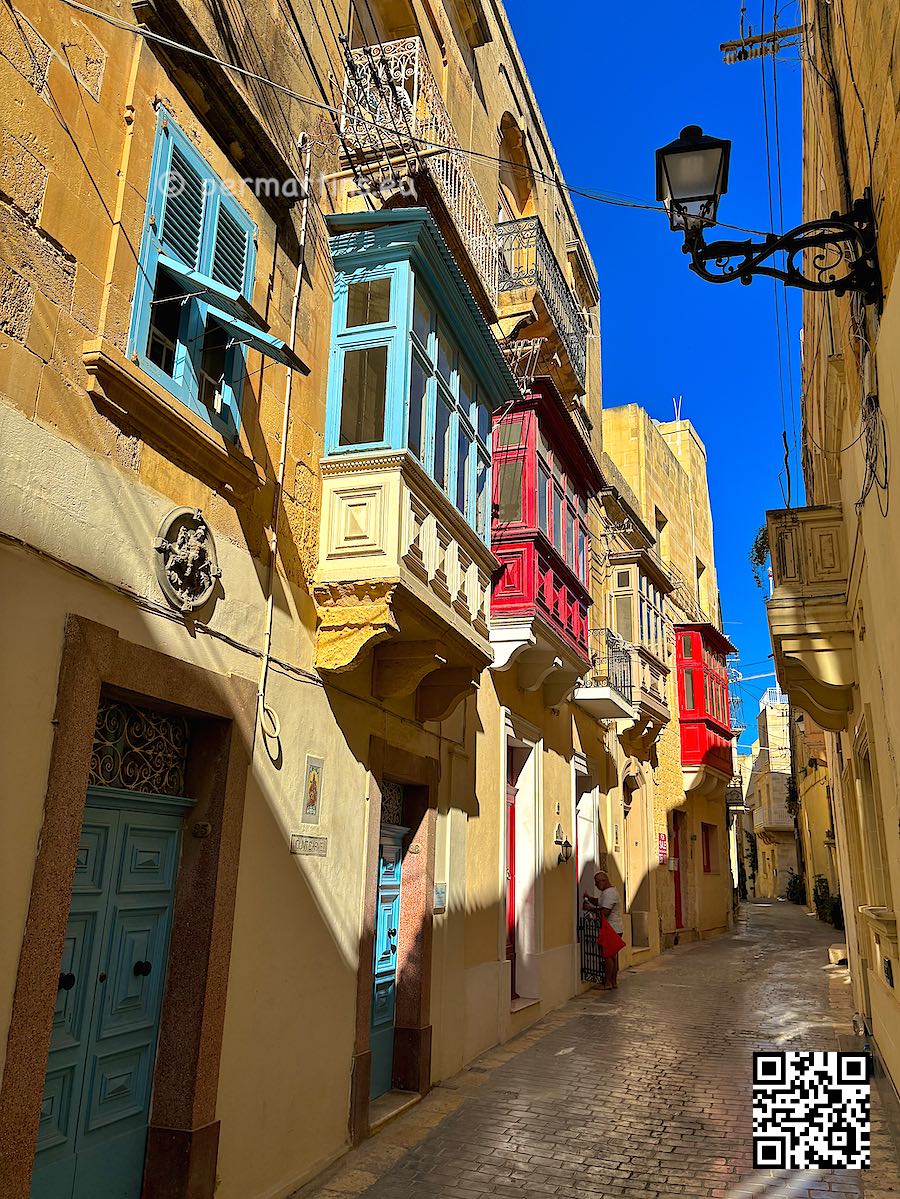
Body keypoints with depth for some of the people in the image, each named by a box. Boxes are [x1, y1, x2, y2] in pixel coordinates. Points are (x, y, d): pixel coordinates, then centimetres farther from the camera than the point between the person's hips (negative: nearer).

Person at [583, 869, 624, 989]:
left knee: (608, 956, -7)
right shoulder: (606, 892, 16)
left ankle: (607, 983, -4)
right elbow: (598, 902, 23)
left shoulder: (610, 893, -19)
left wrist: (590, 909, -15)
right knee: (613, 955, 13)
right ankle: (614, 982, 18)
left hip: (612, 930, -11)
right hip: (615, 929, 11)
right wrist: (587, 897, 6)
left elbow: (604, 912, -25)